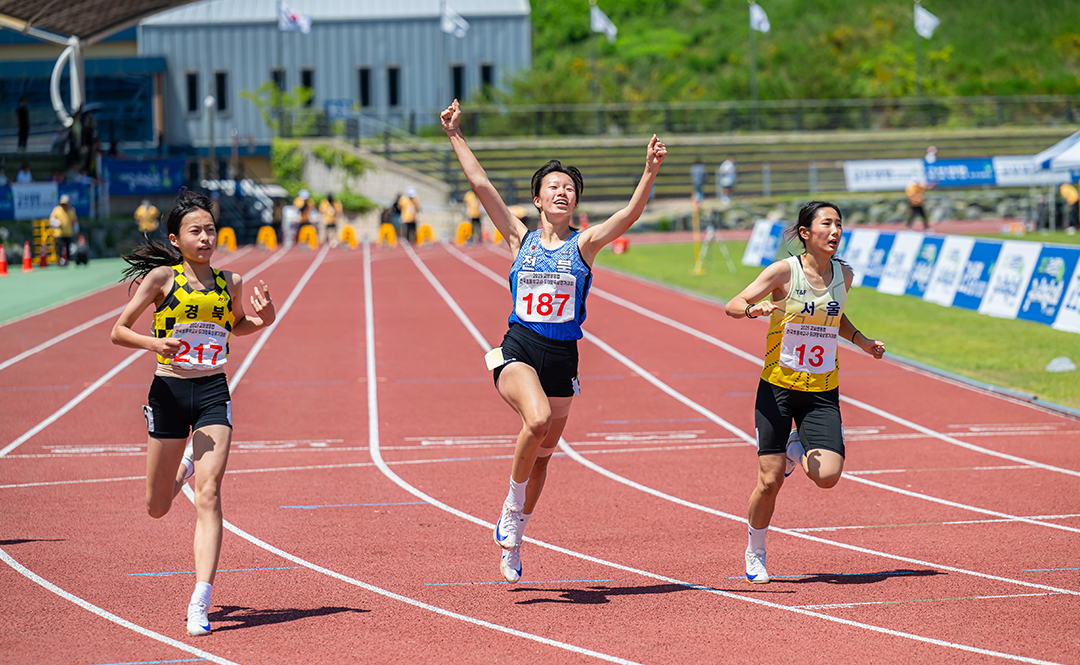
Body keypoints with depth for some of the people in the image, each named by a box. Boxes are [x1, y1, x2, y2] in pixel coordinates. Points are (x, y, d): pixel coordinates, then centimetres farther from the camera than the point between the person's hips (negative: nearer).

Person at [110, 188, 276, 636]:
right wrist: (156, 343, -22)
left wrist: (263, 319, 4)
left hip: (213, 395, 1)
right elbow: (118, 332, -3)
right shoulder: (162, 277, -4)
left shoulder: (229, 282, 5)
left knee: (208, 496, -14)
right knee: (158, 508, 11)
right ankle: (185, 462, 48)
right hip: (169, 391, -1)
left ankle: (200, 604, -16)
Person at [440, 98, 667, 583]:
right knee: (537, 419, -31)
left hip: (563, 358, 2)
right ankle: (512, 507, -10)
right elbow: (481, 185, 2)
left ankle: (513, 541, 30)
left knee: (543, 454, 10)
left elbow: (630, 214, -11)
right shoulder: (520, 238, 5)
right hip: (518, 350, -2)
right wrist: (455, 137, -2)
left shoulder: (583, 244, 4)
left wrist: (649, 174, -26)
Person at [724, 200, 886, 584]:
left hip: (822, 393, 3)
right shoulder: (785, 271, -10)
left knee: (828, 476, -14)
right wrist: (754, 309, -33)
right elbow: (732, 306, -12)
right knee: (770, 481, -3)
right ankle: (755, 554, 21)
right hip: (778, 386, -3)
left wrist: (861, 341, 8)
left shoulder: (844, 275, 3)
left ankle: (798, 449, 21)